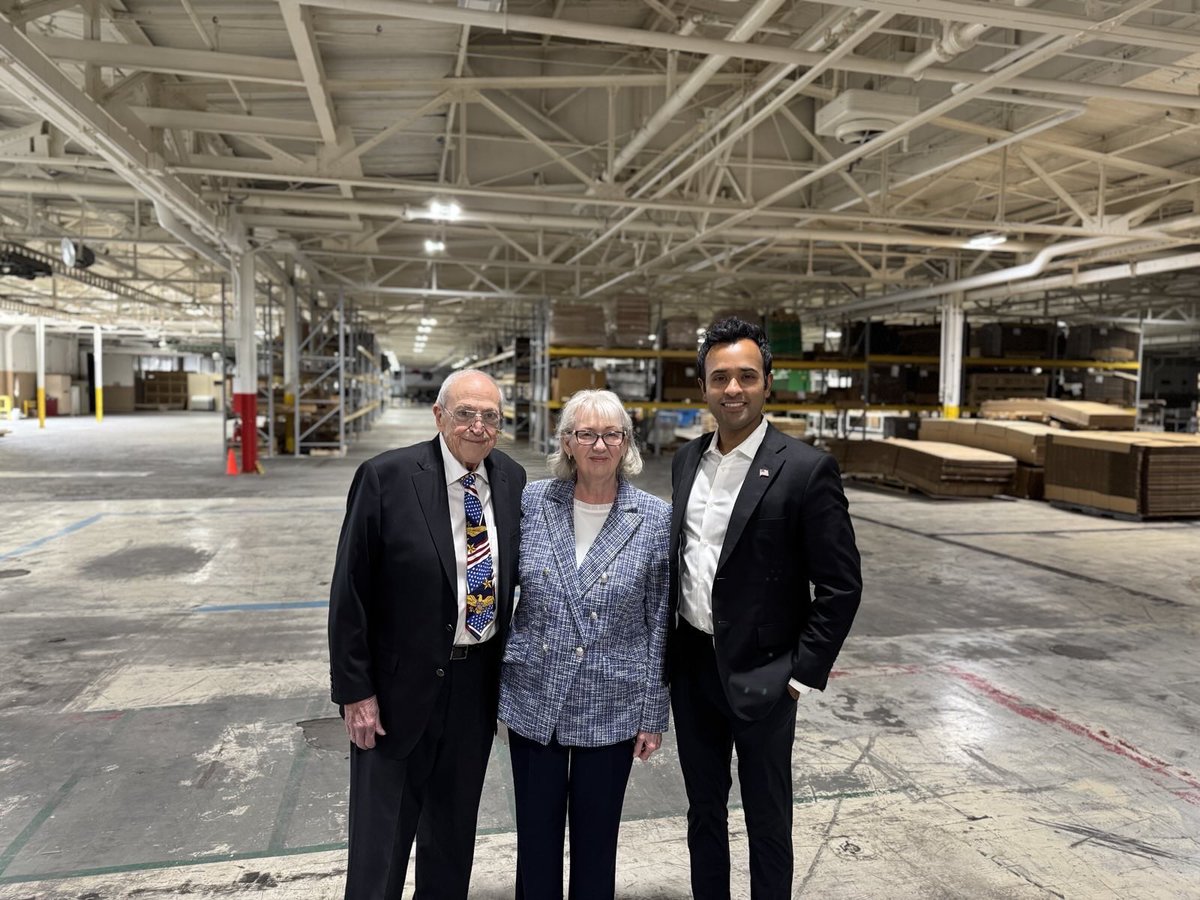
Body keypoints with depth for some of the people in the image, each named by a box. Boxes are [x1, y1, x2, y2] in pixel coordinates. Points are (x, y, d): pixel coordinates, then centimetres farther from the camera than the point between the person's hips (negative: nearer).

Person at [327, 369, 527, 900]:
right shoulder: (386, 477, -15)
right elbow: (349, 592, -12)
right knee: (380, 838, 12)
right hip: (400, 683, -4)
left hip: (478, 682, 4)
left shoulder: (511, 479, -1)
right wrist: (355, 691, -12)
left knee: (454, 829, 22)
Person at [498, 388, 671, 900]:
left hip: (611, 708, -1)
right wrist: (499, 682, 3)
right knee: (536, 834, 16)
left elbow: (659, 624, -3)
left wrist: (654, 716, -1)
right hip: (533, 702, 2)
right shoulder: (531, 503, -4)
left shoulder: (655, 519, -7)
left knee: (597, 838, 15)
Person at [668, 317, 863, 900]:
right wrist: (669, 649, 10)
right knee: (704, 809, 22)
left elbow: (840, 585, -12)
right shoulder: (686, 460, 4)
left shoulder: (806, 469, -14)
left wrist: (802, 674, -12)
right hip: (691, 666, 5)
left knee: (767, 822, 13)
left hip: (760, 676, -5)